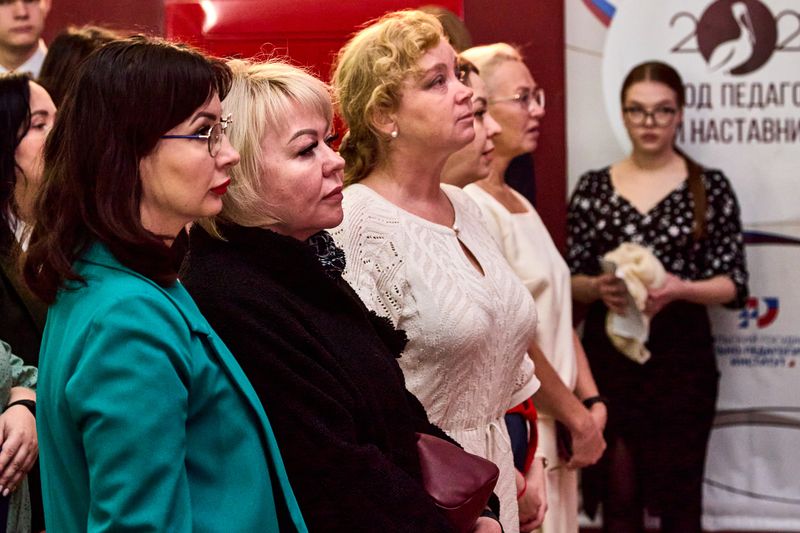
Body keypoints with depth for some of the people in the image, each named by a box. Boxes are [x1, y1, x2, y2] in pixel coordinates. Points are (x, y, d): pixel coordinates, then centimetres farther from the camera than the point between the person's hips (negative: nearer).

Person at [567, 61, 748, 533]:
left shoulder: (711, 188, 0)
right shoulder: (593, 188, 5)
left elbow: (733, 283, -1)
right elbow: (571, 281, 7)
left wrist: (680, 289, -19)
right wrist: (598, 287, -14)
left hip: (682, 357, -1)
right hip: (609, 356, 1)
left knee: (679, 494, 4)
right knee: (618, 493, 5)